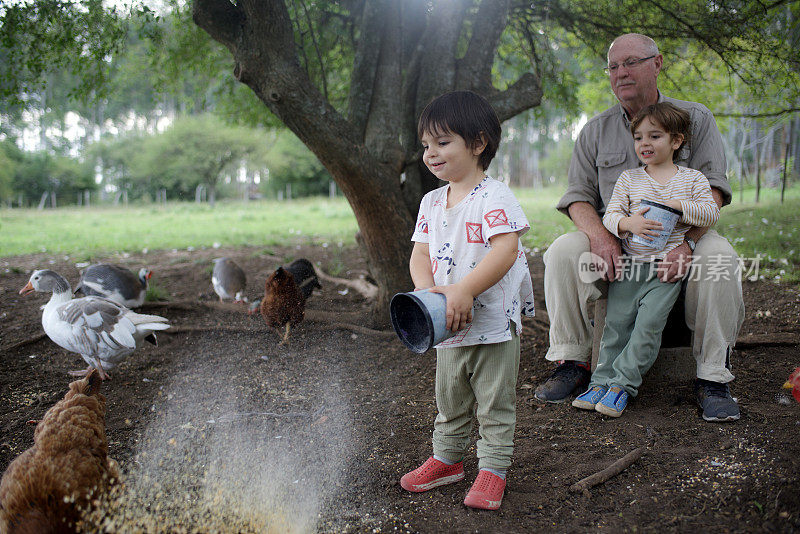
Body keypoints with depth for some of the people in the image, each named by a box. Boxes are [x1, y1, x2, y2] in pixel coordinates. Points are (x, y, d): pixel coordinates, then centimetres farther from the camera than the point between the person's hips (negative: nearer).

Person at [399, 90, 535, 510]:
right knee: (449, 400, 20)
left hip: (494, 322, -6)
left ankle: (493, 469, 19)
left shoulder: (494, 197, -14)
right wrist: (427, 289, -16)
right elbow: (420, 254, 5)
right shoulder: (431, 202, 8)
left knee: (494, 404, 6)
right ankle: (447, 459, 36)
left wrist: (463, 291, -31)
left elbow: (506, 250, -25)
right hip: (448, 326, 7)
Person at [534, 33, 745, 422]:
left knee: (718, 258, -33)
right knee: (562, 253, -26)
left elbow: (712, 186, -5)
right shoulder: (596, 131, 11)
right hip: (615, 238, 2)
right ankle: (572, 363, -13)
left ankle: (713, 377, -19)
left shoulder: (695, 118, 5)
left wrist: (687, 243, -23)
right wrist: (599, 235, -19)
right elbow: (578, 195, 5)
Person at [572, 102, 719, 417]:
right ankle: (601, 382, 7)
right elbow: (609, 215, 3)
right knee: (617, 323, -1)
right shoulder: (629, 179, 9)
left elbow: (712, 213, 0)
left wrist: (679, 206, -14)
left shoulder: (692, 179, 7)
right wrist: (629, 223, -18)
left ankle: (622, 383, -5)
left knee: (649, 323, -14)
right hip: (629, 264, 2)